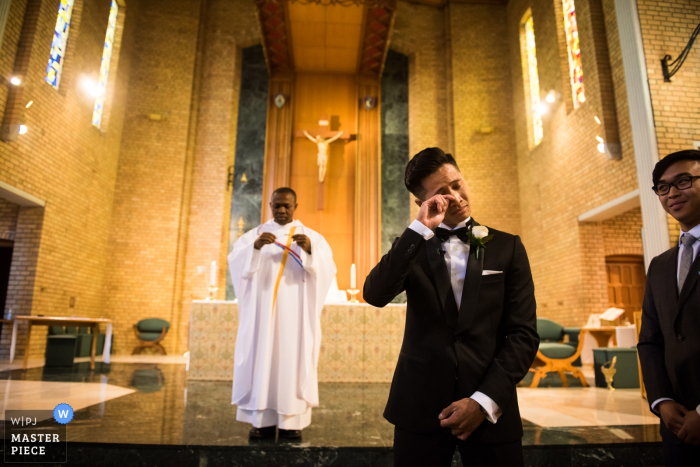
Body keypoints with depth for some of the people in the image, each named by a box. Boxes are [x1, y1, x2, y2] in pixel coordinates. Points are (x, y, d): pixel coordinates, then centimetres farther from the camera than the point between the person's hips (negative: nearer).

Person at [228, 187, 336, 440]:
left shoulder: (312, 237, 7)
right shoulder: (255, 234, 8)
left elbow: (328, 269, -7)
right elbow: (235, 262, -6)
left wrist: (310, 250, -25)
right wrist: (256, 247, -25)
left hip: (296, 314, -1)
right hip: (263, 311, 1)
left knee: (294, 361, -1)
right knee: (261, 359, 0)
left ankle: (291, 420, 9)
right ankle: (263, 419, 10)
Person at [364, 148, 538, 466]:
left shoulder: (507, 247, 3)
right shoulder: (413, 247, 4)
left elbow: (523, 333, -2)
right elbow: (375, 295, -14)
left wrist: (485, 401, -10)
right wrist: (421, 228, -18)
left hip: (489, 409, 0)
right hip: (420, 406, 0)